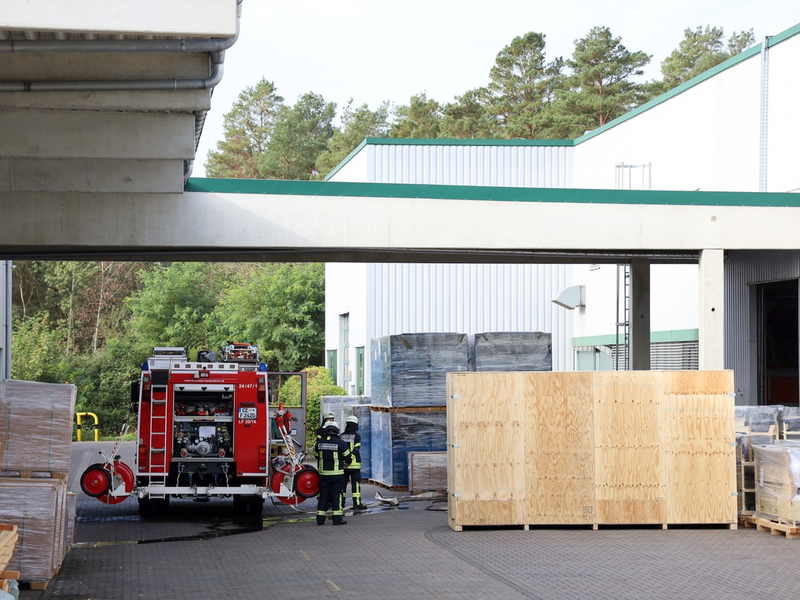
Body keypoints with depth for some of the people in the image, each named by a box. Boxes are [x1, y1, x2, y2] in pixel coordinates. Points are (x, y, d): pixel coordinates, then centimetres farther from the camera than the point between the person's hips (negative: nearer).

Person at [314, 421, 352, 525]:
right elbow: (347, 456, 1)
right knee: (337, 495, 1)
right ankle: (337, 518, -2)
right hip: (337, 474, -3)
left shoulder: (319, 442, 1)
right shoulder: (340, 443, -10)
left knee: (323, 495, 9)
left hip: (323, 473, 3)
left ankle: (320, 519, 9)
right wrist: (346, 463, 25)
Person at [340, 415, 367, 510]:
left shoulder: (341, 436, 6)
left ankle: (341, 503, 11)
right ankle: (357, 504, -6)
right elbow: (356, 450, -16)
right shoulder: (357, 436, -6)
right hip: (354, 465, -4)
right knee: (355, 484, -3)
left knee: (342, 484, 10)